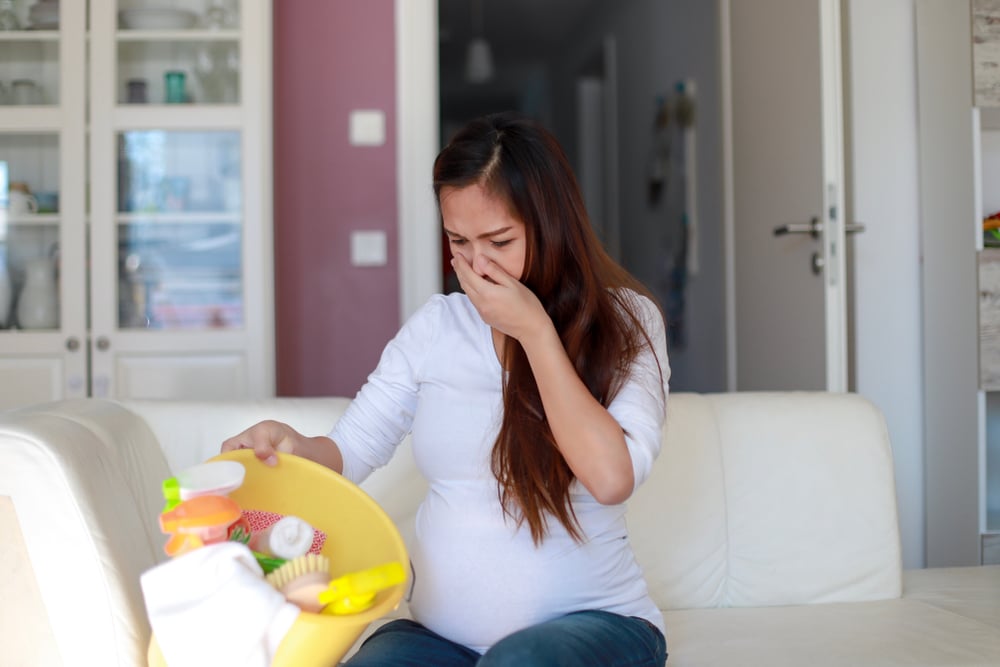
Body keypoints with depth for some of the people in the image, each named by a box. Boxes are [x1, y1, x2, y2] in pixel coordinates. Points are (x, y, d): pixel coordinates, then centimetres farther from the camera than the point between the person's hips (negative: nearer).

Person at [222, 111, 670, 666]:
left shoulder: (625, 322, -4)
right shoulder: (436, 325, 6)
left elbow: (611, 478, -19)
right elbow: (350, 450, 6)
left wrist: (535, 330, -16)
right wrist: (292, 447, -17)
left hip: (591, 621, -2)